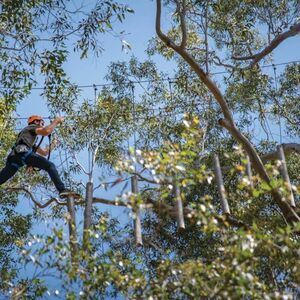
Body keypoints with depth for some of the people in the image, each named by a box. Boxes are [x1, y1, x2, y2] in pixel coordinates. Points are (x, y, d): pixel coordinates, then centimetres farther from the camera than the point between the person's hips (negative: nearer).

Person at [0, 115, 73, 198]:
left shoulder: (32, 141, 45)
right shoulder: (32, 127, 20)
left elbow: (44, 152, 47)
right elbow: (46, 131, -3)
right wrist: (56, 121, 10)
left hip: (14, 156, 8)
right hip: (23, 152, -8)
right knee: (50, 166, -10)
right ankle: (62, 190, -29)